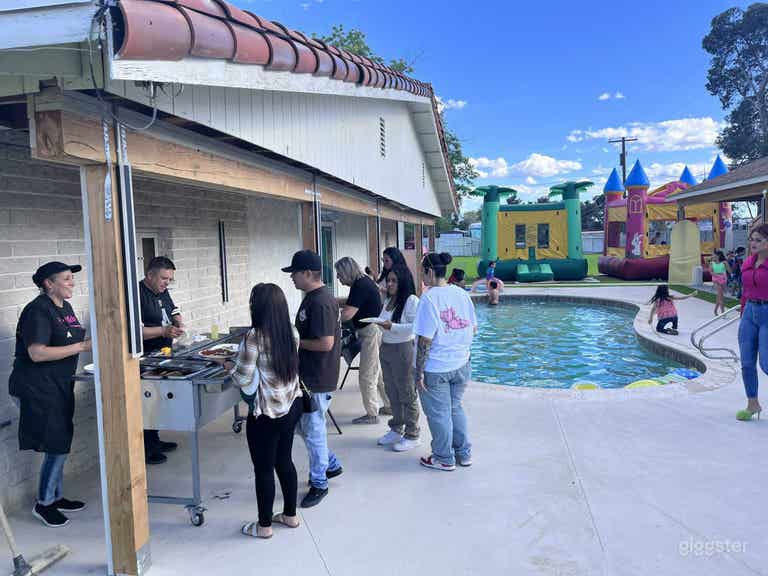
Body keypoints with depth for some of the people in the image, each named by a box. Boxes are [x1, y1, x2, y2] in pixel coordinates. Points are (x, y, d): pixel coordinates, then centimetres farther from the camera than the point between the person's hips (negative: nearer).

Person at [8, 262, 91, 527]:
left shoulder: (65, 307, 10)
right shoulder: (37, 311, -17)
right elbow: (37, 353, -25)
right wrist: (83, 346, -25)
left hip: (59, 387, 9)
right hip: (38, 389, -9)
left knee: (59, 445, 16)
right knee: (57, 446, -4)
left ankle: (57, 497, 29)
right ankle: (44, 504, 13)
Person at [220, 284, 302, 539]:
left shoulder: (254, 337, -20)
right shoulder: (292, 333, 1)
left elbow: (243, 379, -16)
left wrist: (229, 365, 4)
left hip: (266, 414, -7)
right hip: (291, 406, 7)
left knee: (263, 469, 9)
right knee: (284, 461, 20)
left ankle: (264, 525, 23)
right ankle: (290, 515, 33)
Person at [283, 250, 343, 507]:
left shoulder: (321, 303, -22)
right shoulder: (311, 297, 9)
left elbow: (325, 343, -27)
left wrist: (294, 341, -16)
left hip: (318, 380, -10)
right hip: (306, 376, 10)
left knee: (313, 430, 3)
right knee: (302, 425, 20)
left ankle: (319, 483, 21)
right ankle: (331, 464, 36)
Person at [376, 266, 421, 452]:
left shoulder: (412, 300, -15)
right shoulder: (388, 300, 13)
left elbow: (415, 326, -23)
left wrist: (392, 326, -27)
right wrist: (378, 322, 2)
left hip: (403, 349, -9)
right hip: (385, 348, 9)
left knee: (407, 394, 2)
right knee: (392, 392, 18)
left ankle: (412, 435, 15)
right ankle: (396, 430, 32)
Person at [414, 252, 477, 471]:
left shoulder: (429, 298, -18)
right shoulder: (462, 293, 1)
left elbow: (425, 340, -19)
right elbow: (473, 329, 9)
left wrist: (420, 371, -13)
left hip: (436, 368, -6)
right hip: (461, 364, 6)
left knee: (439, 413, 11)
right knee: (455, 408, 22)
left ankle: (444, 459, 26)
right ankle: (464, 454, 33)